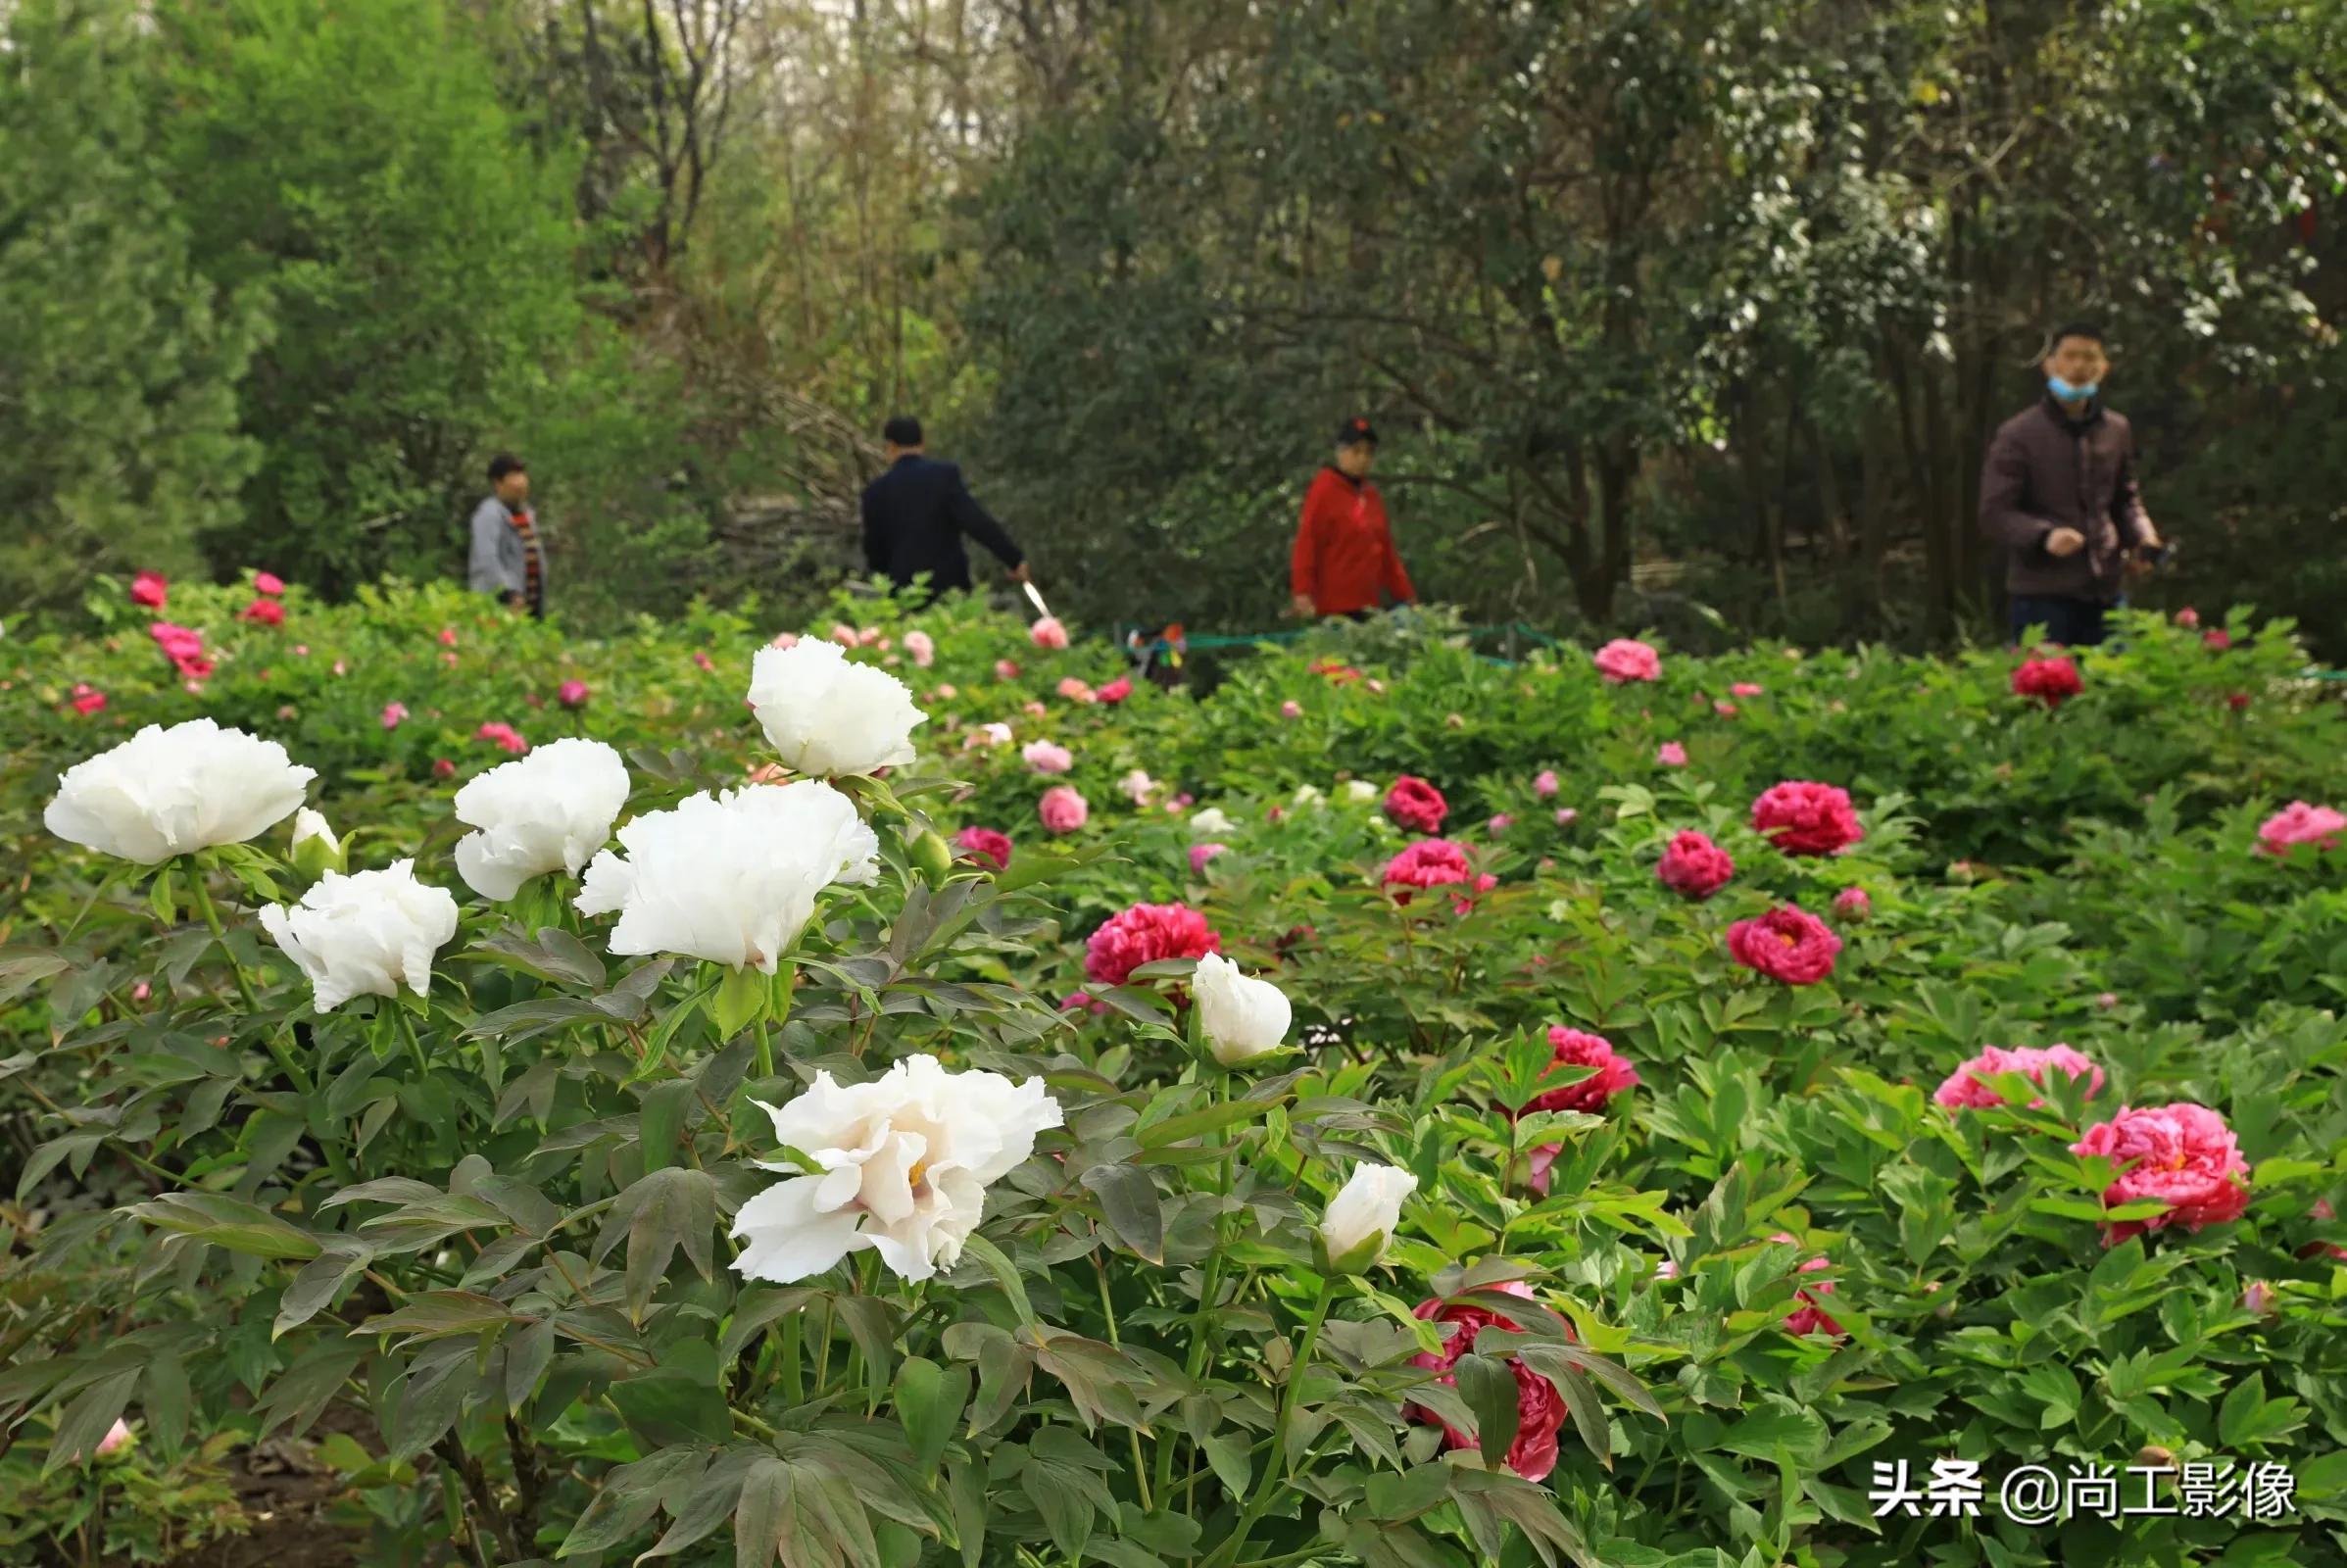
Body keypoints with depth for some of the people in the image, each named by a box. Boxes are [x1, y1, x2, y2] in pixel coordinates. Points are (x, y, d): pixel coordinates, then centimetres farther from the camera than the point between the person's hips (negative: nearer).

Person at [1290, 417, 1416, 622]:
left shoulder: (1372, 496, 16)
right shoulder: (1324, 490, -5)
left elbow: (1386, 550, 20)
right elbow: (1307, 541, -11)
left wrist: (1405, 594, 16)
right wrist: (1302, 592, -19)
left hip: (1365, 604, 7)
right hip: (1333, 605, -7)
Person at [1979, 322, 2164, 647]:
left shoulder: (2117, 431, 11)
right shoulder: (2018, 434, -5)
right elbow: (1994, 513, -8)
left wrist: (2143, 536, 1)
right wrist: (2045, 535, -26)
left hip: (2106, 590, 5)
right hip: (2042, 592, -5)